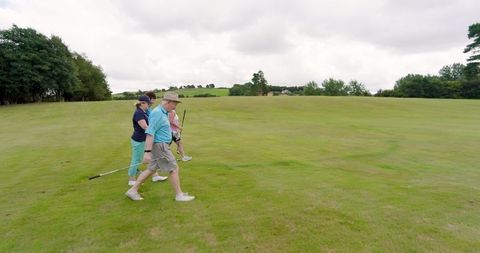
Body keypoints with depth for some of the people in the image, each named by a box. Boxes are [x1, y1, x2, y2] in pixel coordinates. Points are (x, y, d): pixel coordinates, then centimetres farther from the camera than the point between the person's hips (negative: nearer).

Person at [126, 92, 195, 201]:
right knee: (174, 169, -2)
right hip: (159, 146, -10)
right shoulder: (157, 113, -19)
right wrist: (147, 152, -28)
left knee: (151, 169, 15)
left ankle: (133, 190, 23)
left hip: (161, 145, 10)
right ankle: (179, 195, 9)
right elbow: (150, 133, -25)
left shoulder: (163, 112, 12)